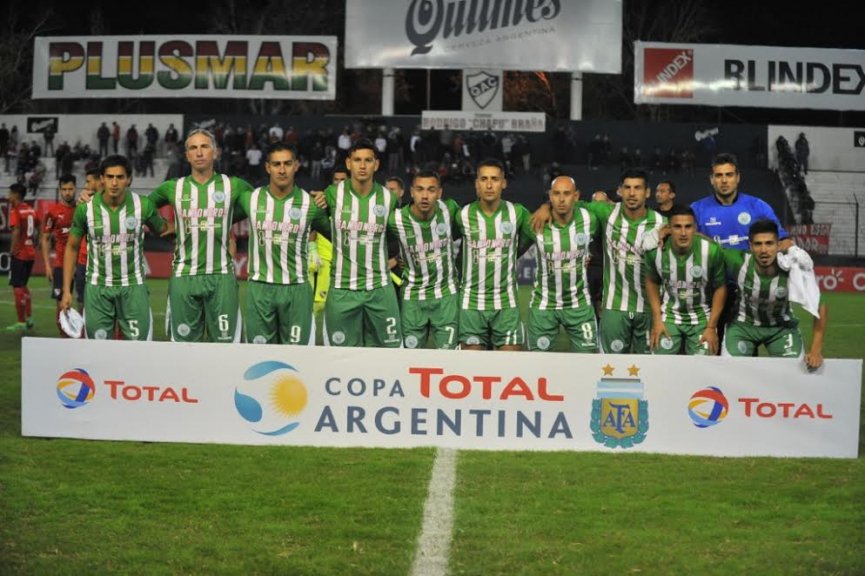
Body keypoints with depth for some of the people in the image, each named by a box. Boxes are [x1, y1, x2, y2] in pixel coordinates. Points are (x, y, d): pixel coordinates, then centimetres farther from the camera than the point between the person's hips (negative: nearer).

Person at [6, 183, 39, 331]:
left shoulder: (15, 211, -12)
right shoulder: (32, 210, 10)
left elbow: (16, 231, -21)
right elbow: (38, 229, 14)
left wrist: (12, 251, -14)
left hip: (19, 254, -7)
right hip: (31, 253, 7)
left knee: (17, 287, 0)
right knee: (23, 285, 20)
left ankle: (21, 322, 1)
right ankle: (29, 318, 17)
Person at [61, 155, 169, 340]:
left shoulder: (143, 205, -7)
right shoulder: (86, 208, -5)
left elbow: (163, 229, 14)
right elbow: (72, 248, 6)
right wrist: (66, 291, 3)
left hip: (133, 286, 0)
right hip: (98, 288, 1)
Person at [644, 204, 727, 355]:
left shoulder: (711, 250, -23)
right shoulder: (655, 250, -17)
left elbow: (720, 288, -8)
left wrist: (711, 327, -9)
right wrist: (657, 319, -2)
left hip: (702, 318, -1)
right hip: (669, 316, 1)